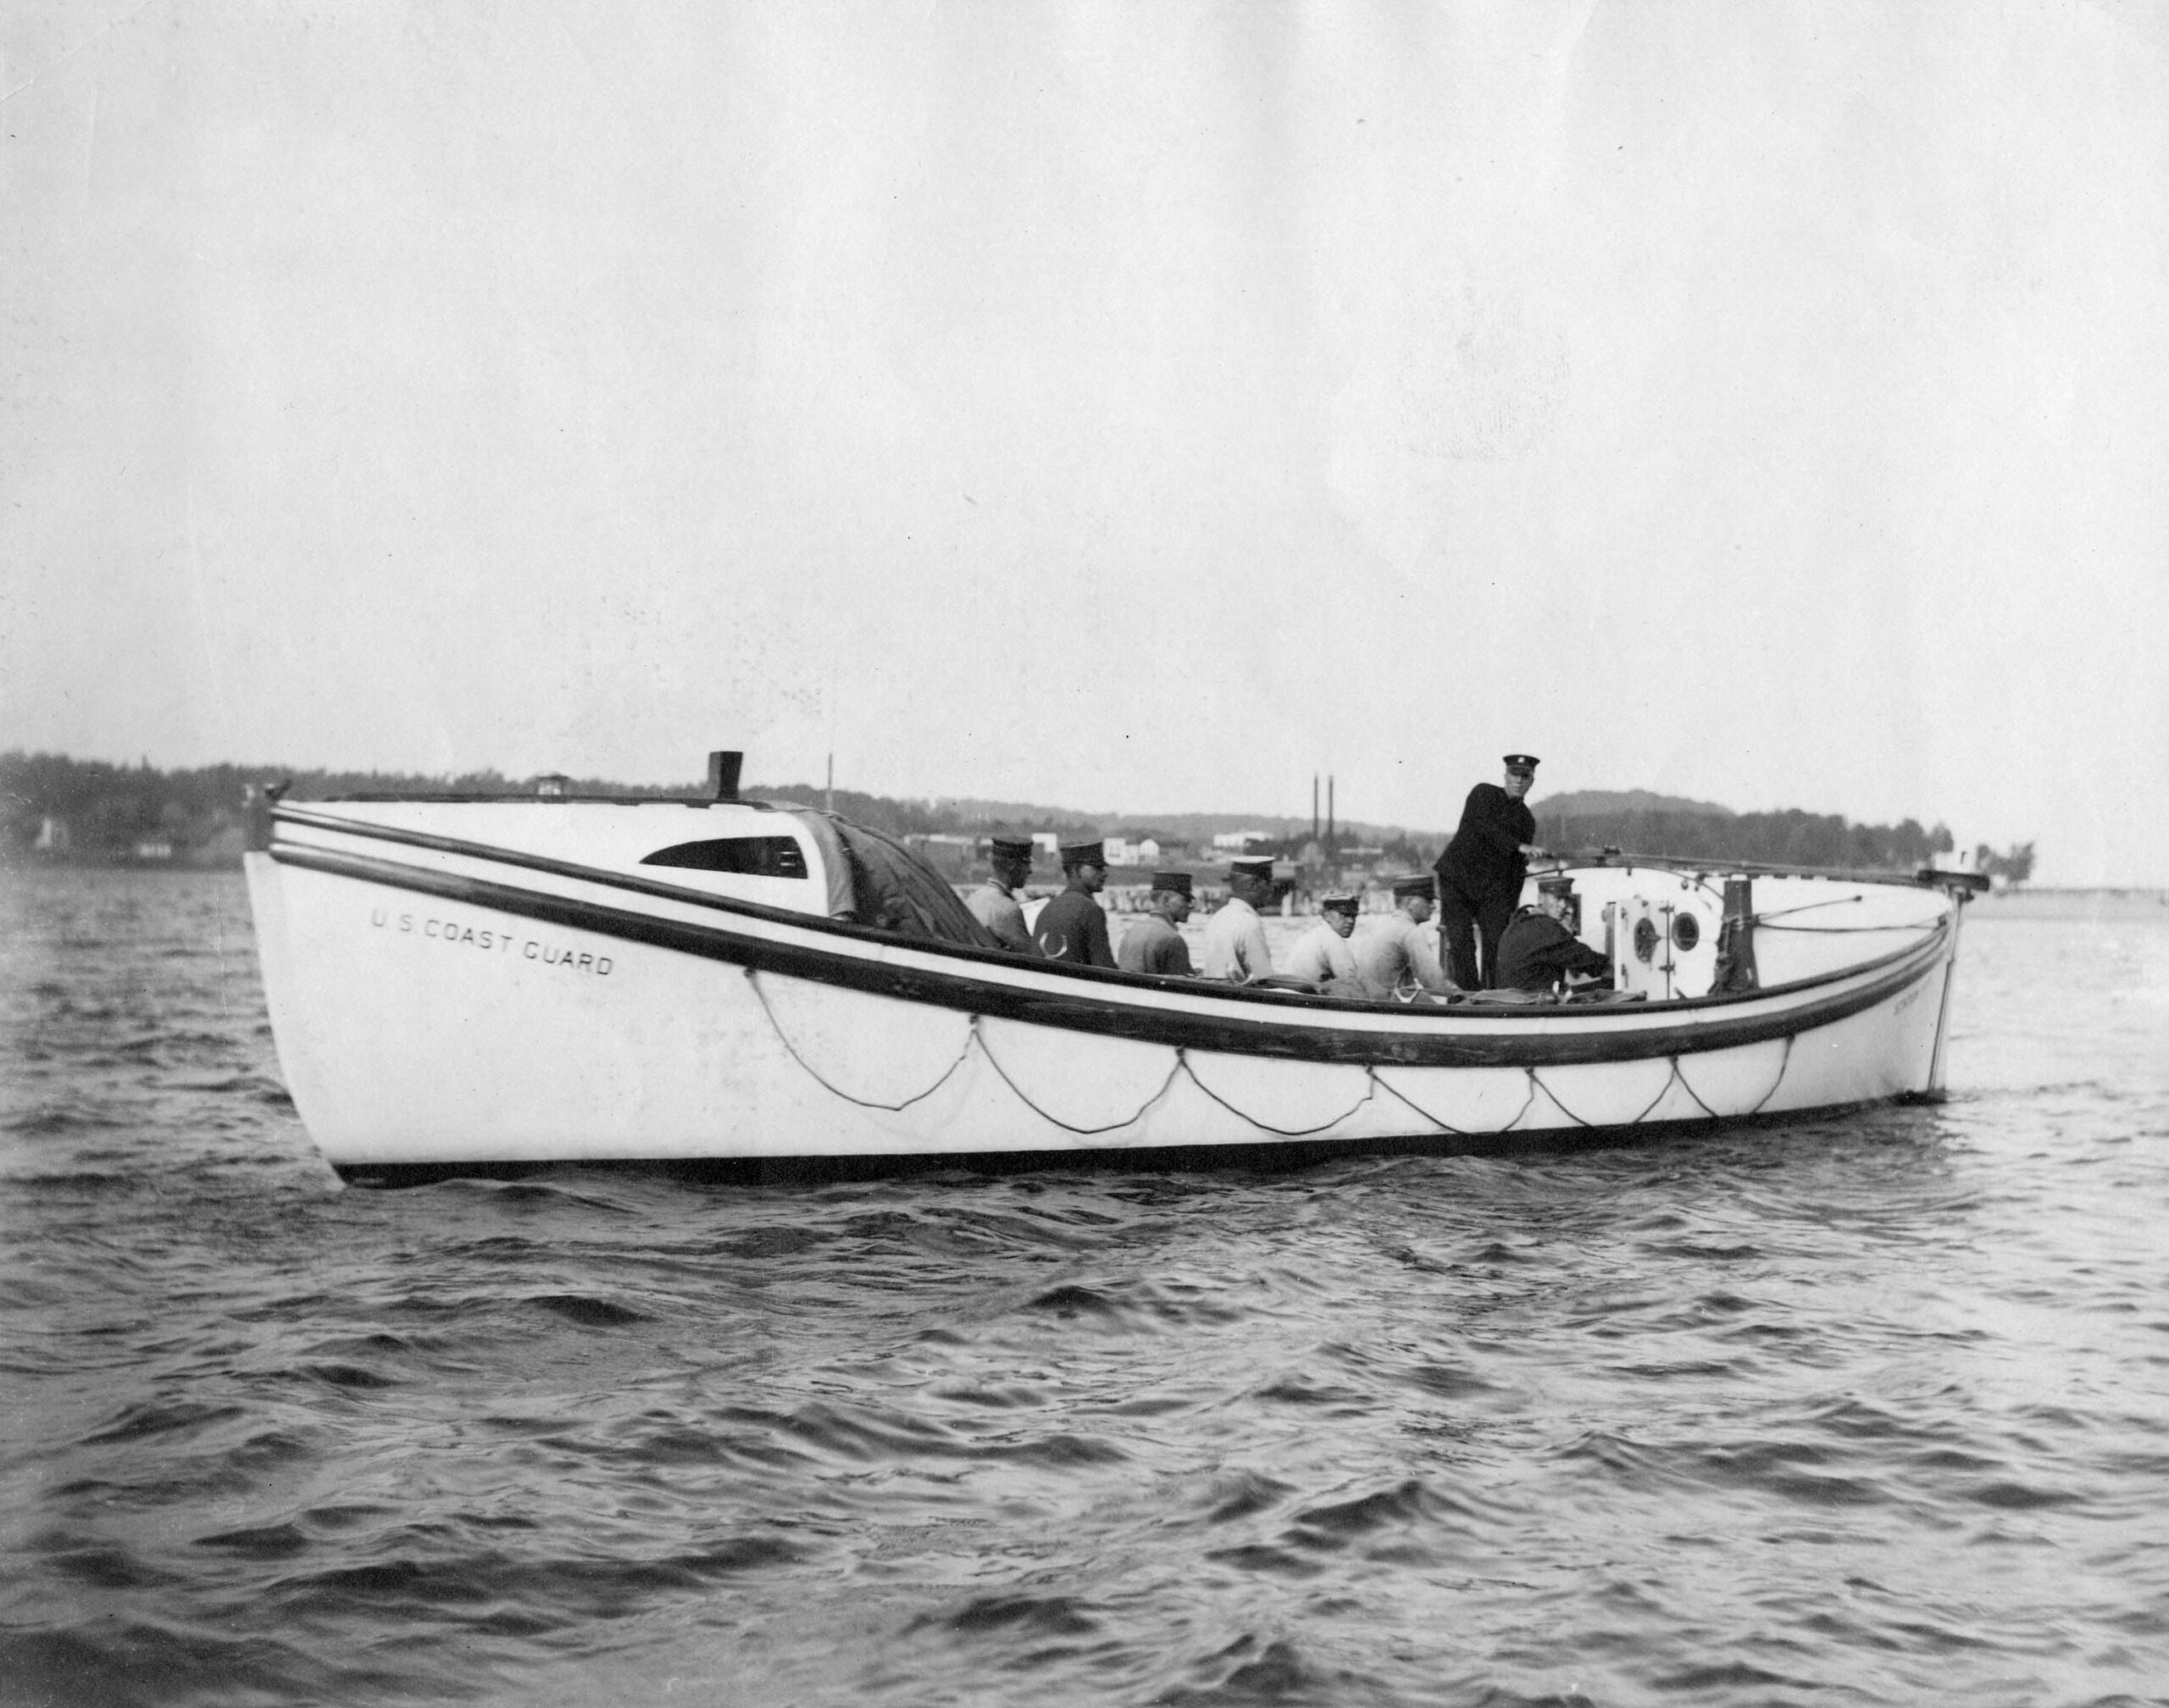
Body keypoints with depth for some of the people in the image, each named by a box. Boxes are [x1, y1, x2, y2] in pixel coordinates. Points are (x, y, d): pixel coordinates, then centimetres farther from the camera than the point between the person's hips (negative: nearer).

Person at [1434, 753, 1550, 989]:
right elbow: (1483, 827, -20)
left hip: (1491, 887, 3)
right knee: (1460, 941, -11)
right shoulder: (1483, 794, 0)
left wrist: (1511, 909, 7)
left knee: (1498, 939, -10)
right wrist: (1520, 847, -28)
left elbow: (1517, 870, 13)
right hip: (1456, 877, -3)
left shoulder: (1527, 820, 12)